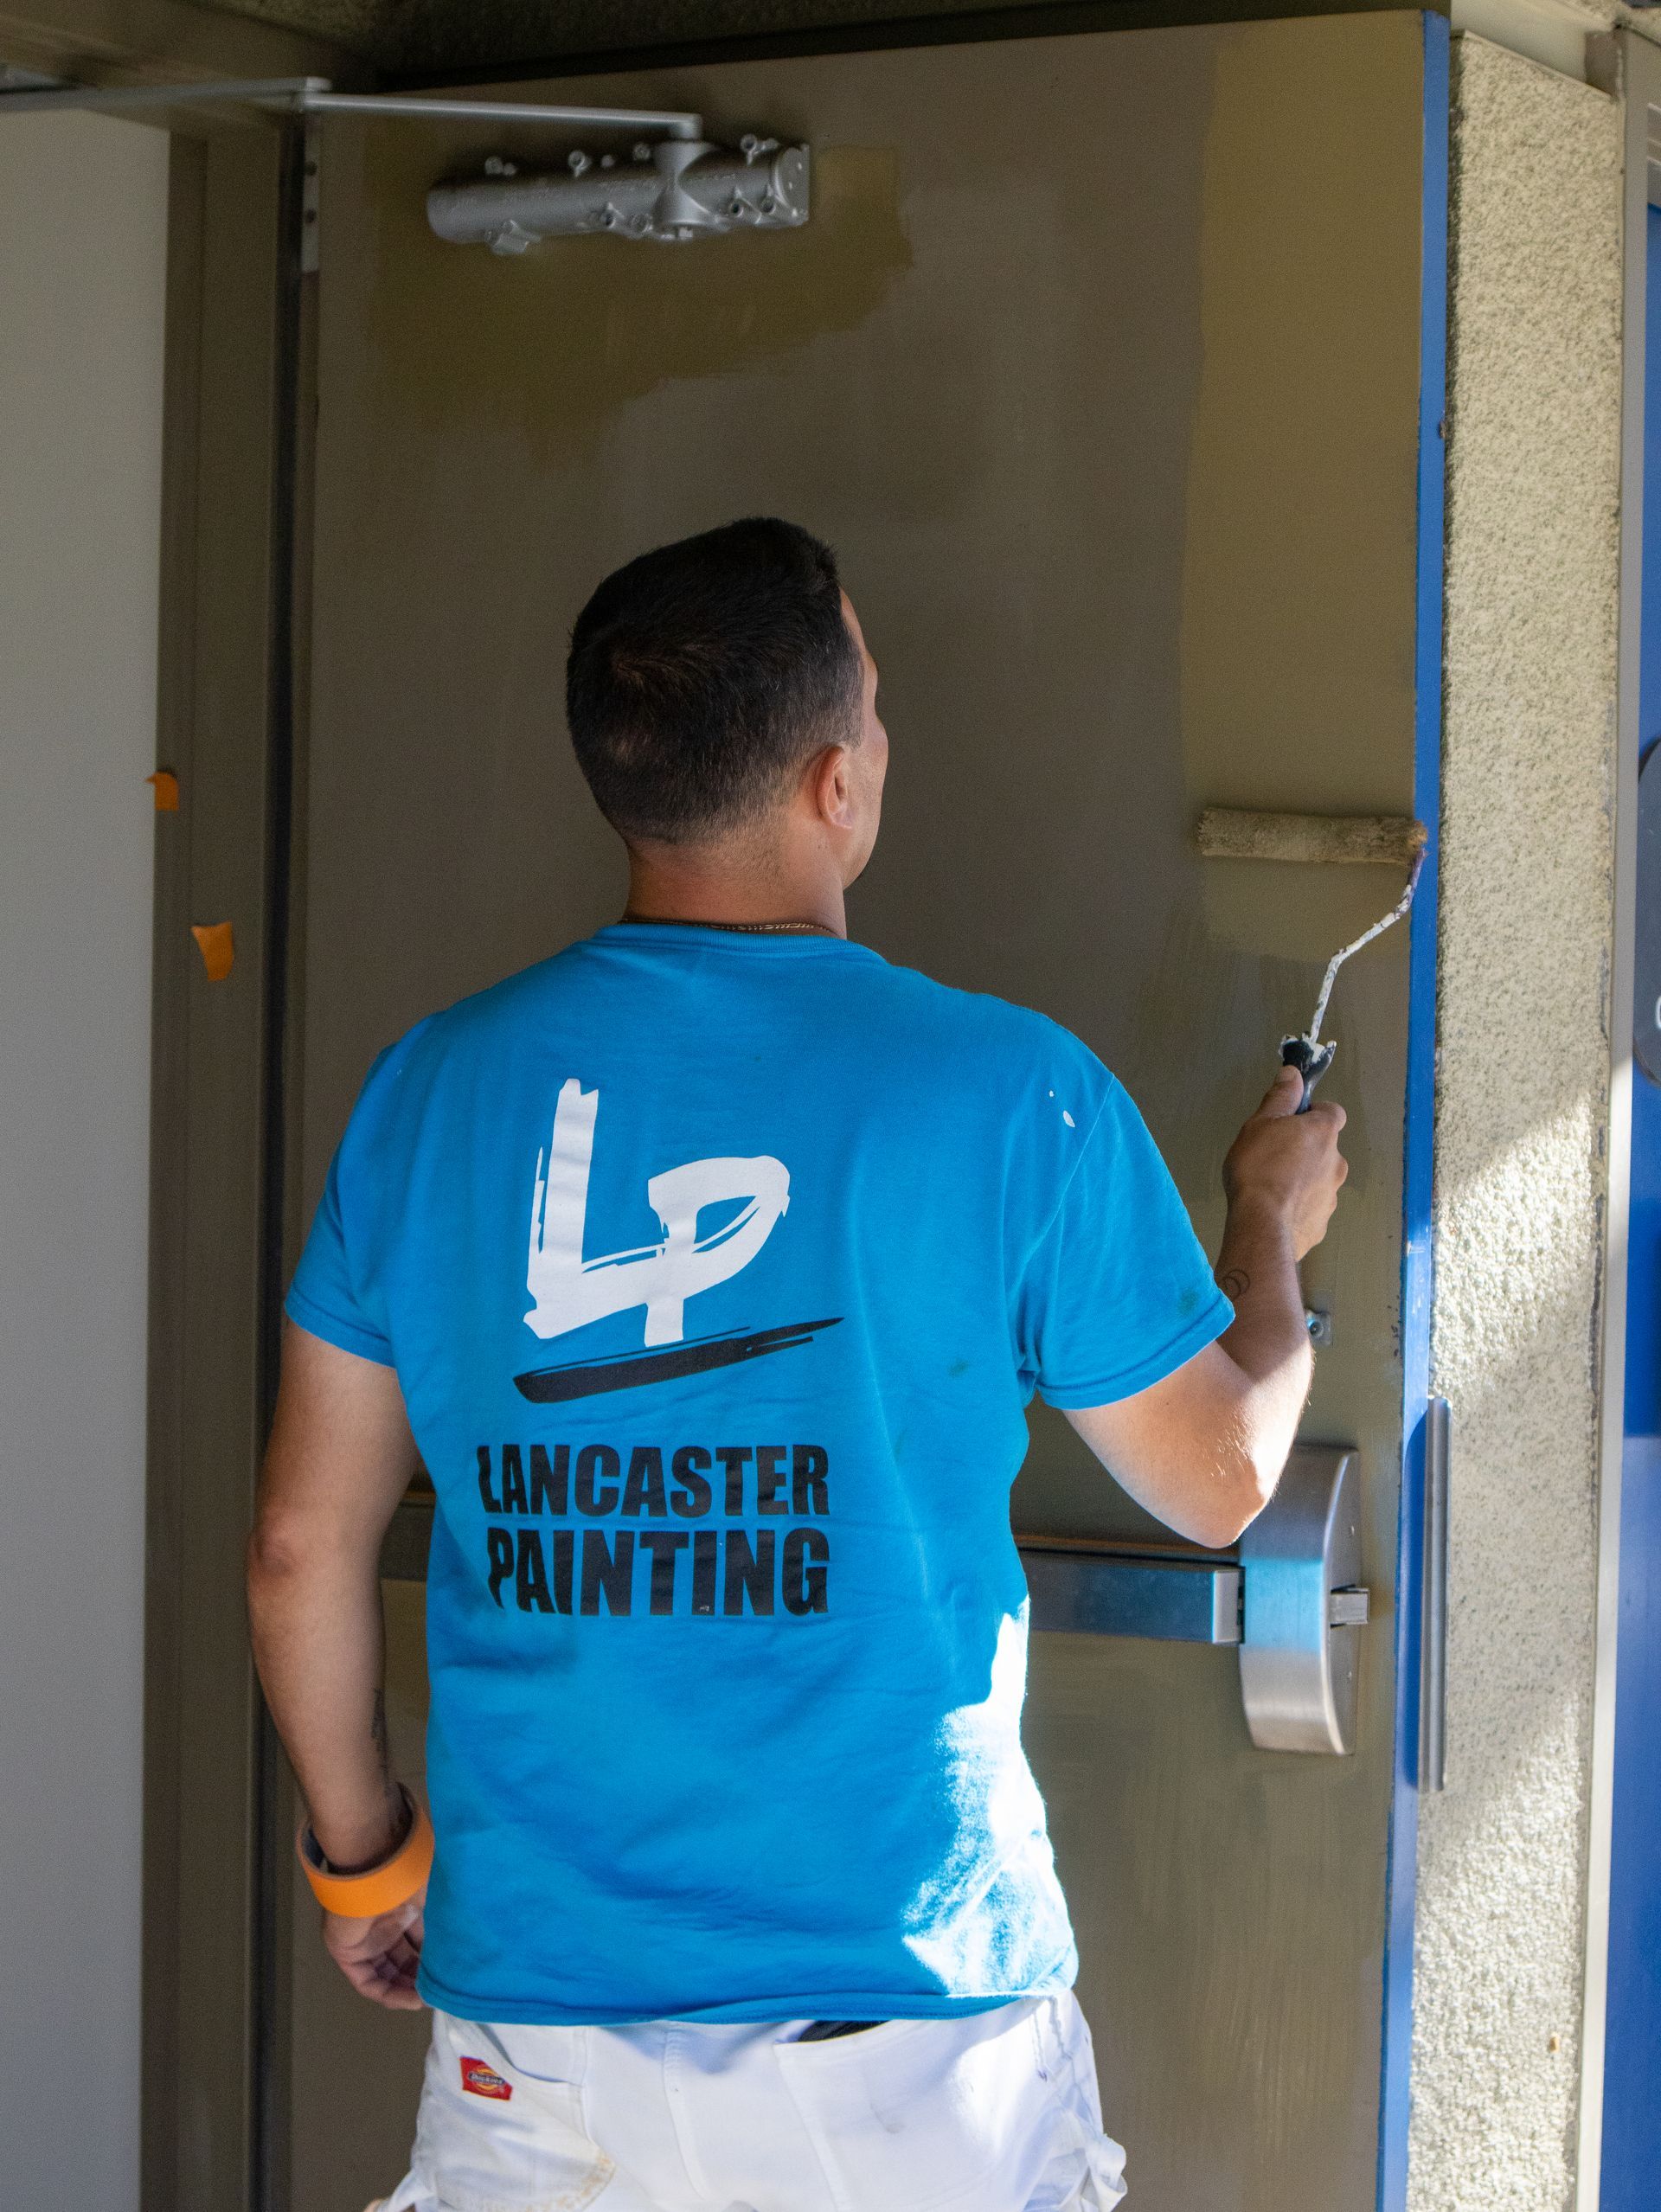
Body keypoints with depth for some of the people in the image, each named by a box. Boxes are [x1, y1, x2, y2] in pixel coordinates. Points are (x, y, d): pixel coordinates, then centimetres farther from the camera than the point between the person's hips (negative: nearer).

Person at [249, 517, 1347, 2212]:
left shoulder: (438, 1085, -2)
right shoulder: (1011, 1094, -10)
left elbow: (303, 1545, 3)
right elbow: (1218, 1480, 3)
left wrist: (361, 1854, 19)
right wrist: (1271, 1223, 22)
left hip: (535, 2017, 3)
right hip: (905, 2018, -2)